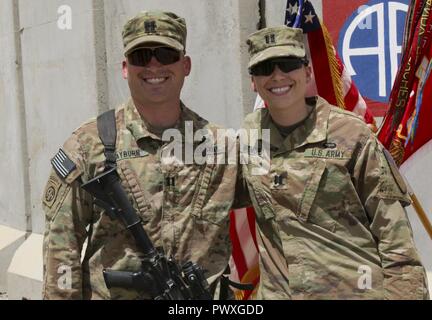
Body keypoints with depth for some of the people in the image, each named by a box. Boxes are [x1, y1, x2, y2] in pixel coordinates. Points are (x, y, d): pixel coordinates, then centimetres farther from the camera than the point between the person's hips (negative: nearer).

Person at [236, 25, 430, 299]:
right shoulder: (250, 134, 4)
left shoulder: (350, 133, -7)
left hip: (356, 290, -3)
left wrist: (406, 293, -12)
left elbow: (392, 228, -7)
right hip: (278, 292, 3)